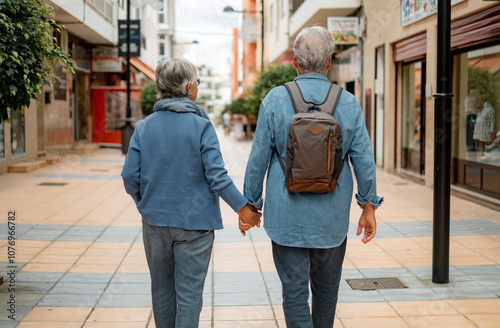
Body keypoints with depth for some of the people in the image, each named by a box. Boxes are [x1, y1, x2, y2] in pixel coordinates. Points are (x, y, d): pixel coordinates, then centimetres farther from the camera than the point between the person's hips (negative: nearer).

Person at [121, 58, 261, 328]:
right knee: (189, 293, 4)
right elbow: (217, 176, -15)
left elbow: (130, 176, -1)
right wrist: (243, 207, -5)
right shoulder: (201, 125, -10)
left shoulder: (143, 127, 0)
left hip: (155, 221, 4)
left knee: (162, 289, 17)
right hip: (194, 221, -3)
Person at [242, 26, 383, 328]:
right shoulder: (348, 103, -2)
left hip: (288, 216, -2)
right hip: (332, 218, 2)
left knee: (294, 291, 5)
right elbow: (364, 159, -1)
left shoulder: (276, 100, -6)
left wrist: (251, 203, 5)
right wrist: (369, 206, 8)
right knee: (327, 289, 19)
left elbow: (258, 158, -5)